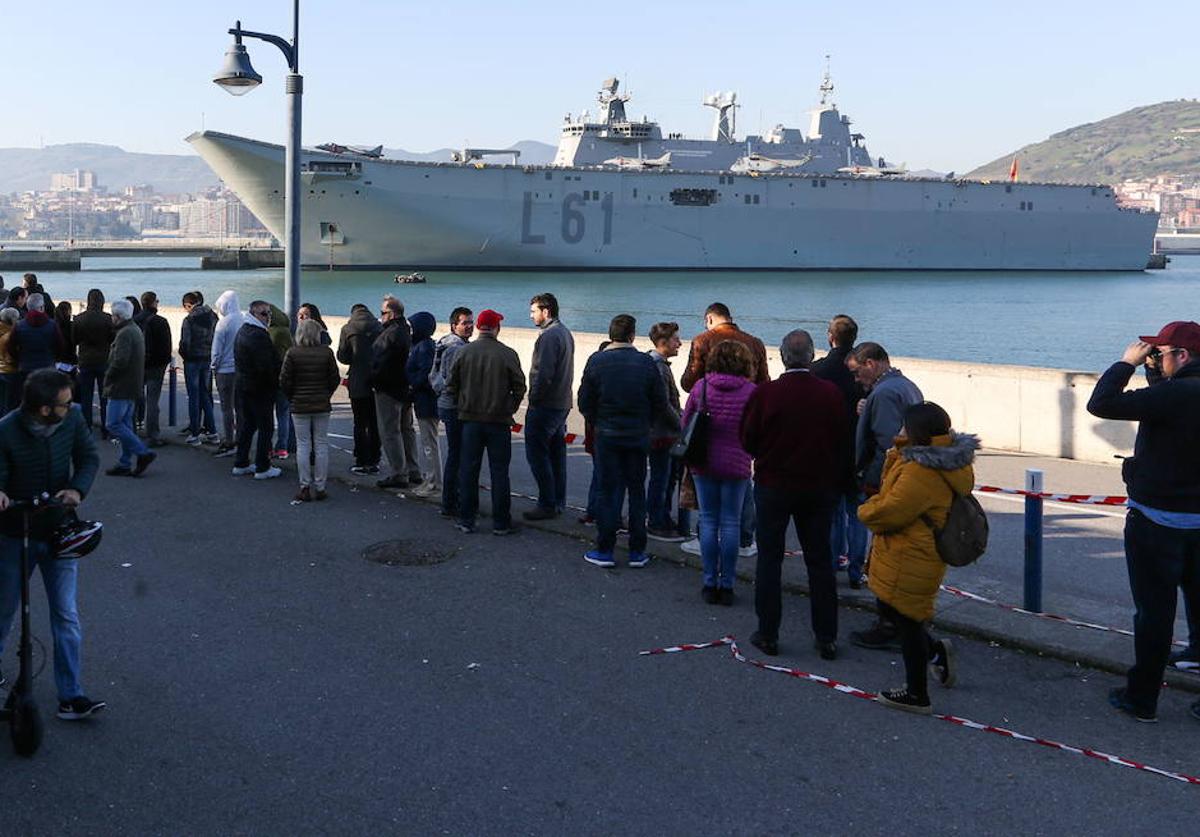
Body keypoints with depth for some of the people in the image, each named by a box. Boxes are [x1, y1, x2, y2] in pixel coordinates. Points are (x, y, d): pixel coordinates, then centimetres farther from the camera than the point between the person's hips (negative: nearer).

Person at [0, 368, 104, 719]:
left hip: (58, 532, 2)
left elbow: (89, 457, 1)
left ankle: (70, 697, 5)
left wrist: (78, 488, -18)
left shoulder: (72, 420, -10)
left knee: (67, 617, 0)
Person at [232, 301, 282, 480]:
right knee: (265, 427, -1)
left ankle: (241, 464, 22)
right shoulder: (258, 335, -19)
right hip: (260, 389, -10)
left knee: (246, 425, 17)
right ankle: (262, 468, 2)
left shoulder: (242, 331, 14)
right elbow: (267, 366, -24)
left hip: (243, 384, 10)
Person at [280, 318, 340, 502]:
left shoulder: (292, 353, -8)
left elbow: (284, 380, -6)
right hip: (322, 405, 1)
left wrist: (291, 399, 9)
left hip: (300, 405, -1)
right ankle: (320, 487, 8)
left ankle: (305, 487, 4)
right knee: (321, 445, 7)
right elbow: (335, 378, 0)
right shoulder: (326, 352, -5)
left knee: (303, 445, 5)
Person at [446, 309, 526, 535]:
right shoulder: (508, 355, -10)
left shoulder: (464, 352, -3)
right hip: (499, 421, -2)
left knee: (468, 470, 9)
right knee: (499, 472, 5)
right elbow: (519, 387, -6)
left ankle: (466, 520, 13)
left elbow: (451, 386, 1)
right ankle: (500, 523, 7)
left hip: (470, 419, 2)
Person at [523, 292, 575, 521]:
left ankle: (547, 504, -4)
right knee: (556, 454, 14)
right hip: (562, 404, 10)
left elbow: (543, 374, -23)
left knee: (537, 454, -5)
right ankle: (558, 502, 20)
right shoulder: (565, 333, 14)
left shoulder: (549, 336, -17)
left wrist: (533, 400, -12)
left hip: (545, 407, -10)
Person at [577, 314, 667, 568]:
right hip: (638, 437, 1)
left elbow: (585, 403, -3)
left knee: (609, 491, 6)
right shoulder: (647, 364, -5)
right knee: (637, 492, 10)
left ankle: (605, 550, 8)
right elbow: (660, 404, -2)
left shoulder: (596, 362, -6)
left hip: (607, 435, -1)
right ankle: (637, 552, 13)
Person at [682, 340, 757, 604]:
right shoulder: (750, 391, -9)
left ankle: (710, 584, 10)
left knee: (708, 521, 9)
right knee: (731, 523, 6)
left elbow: (685, 424, 5)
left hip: (704, 464, 2)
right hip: (736, 465, -2)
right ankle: (726, 585, 9)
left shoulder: (701, 387, -2)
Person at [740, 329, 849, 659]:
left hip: (773, 486, -2)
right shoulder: (831, 394, -8)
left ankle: (768, 634, 12)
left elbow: (748, 440, -6)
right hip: (819, 487, 2)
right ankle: (827, 638, 15)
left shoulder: (765, 393, -15)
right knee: (820, 561, 11)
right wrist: (835, 480, 14)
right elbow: (842, 442, 0)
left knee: (769, 560, 9)